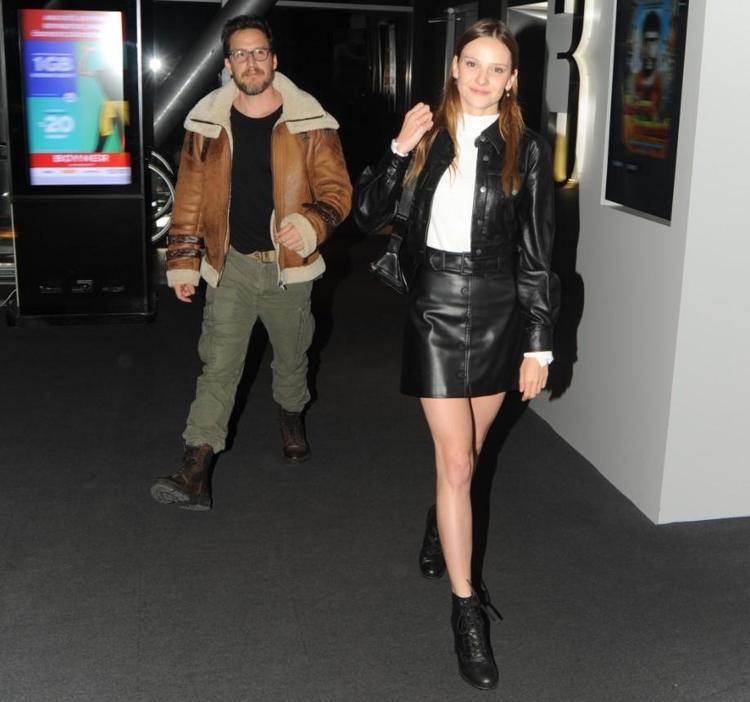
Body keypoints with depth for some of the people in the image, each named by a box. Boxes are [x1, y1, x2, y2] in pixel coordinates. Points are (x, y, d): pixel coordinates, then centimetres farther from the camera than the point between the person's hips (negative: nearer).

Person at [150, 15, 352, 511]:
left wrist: (311, 223, -24)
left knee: (292, 356, 17)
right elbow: (191, 196, 5)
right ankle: (196, 475, -6)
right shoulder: (207, 122, 0)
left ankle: (292, 420, 47)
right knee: (218, 365, -5)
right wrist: (182, 262, 3)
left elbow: (337, 189, -4)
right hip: (232, 265, 0)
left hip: (288, 265, 0)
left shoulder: (309, 122, -6)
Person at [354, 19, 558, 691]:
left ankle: (441, 524, 49)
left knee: (466, 451, 17)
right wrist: (398, 151, -12)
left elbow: (537, 255, -2)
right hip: (436, 309, -1)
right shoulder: (427, 136, 1)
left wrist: (539, 344, -4)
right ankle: (466, 609, 7)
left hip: (499, 311, 1)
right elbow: (370, 215, 1)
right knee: (456, 460, -2)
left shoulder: (526, 149, -2)